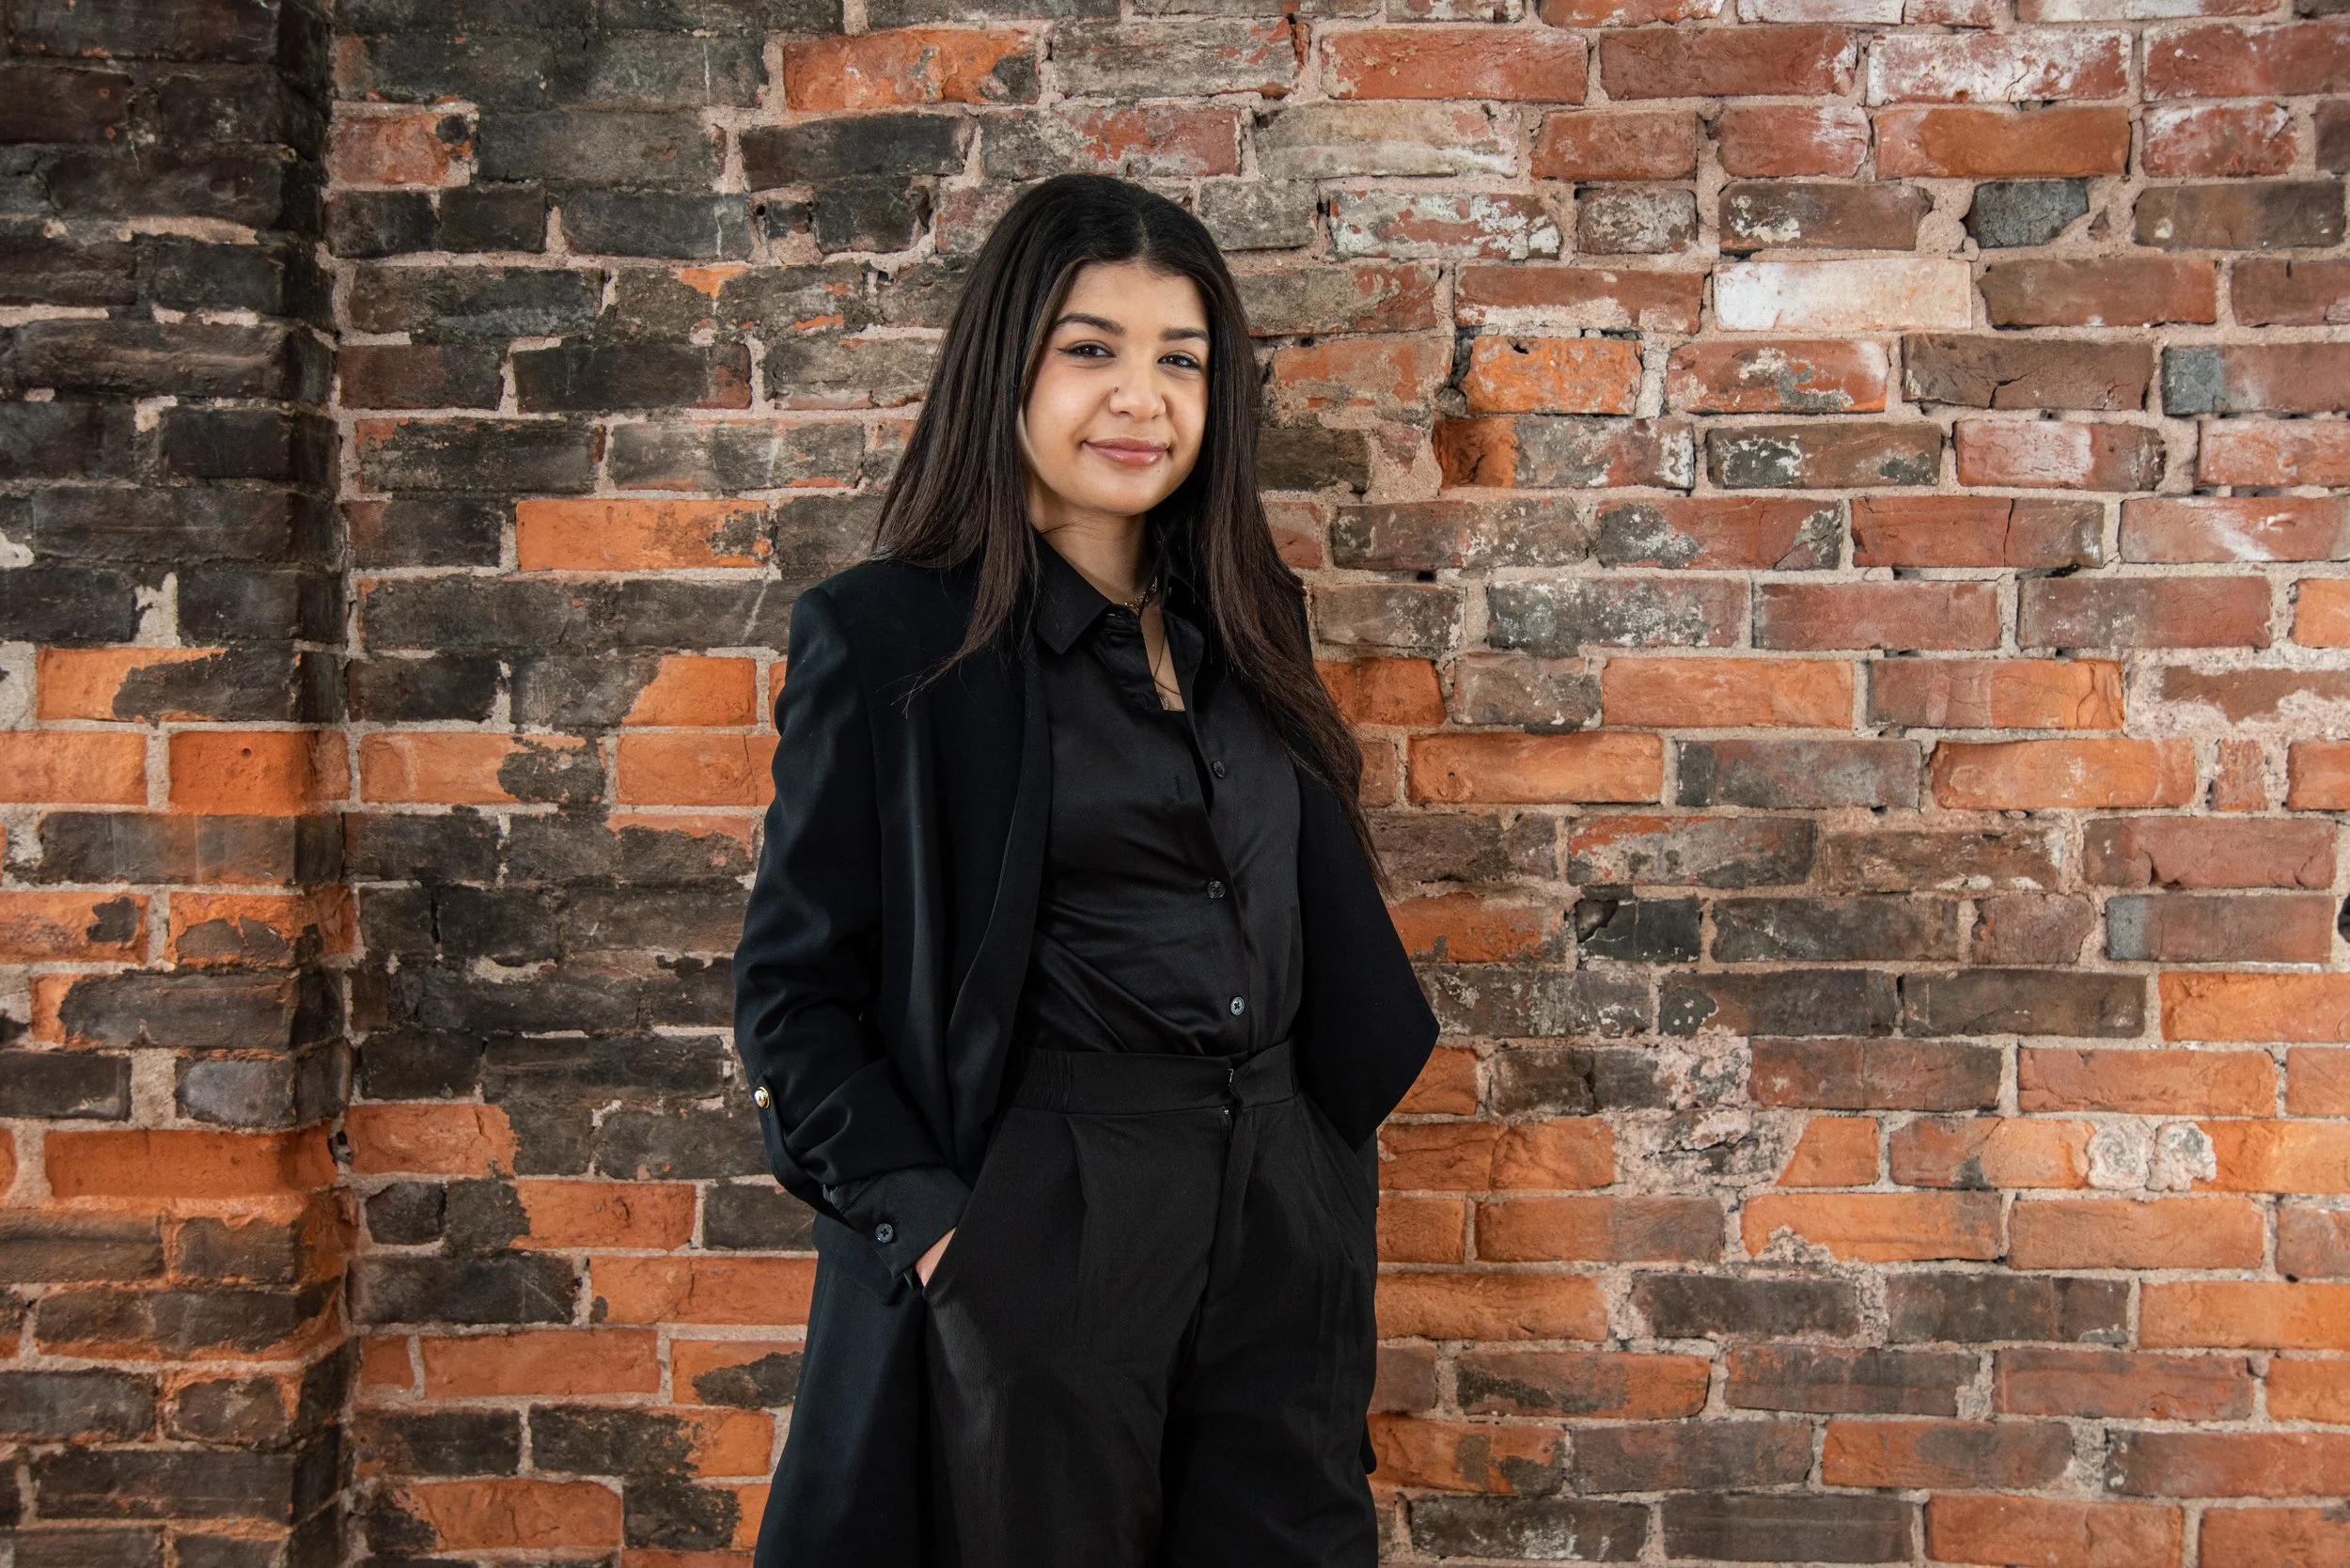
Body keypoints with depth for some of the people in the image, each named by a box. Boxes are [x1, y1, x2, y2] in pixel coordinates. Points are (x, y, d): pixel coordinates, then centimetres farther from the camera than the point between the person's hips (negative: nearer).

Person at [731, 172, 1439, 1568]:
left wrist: (1328, 1178, 11)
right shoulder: (890, 638, -7)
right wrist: (919, 1217, -15)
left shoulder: (1247, 621, 10)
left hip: (1280, 1211, 5)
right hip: (1037, 1230, -5)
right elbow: (795, 983, -6)